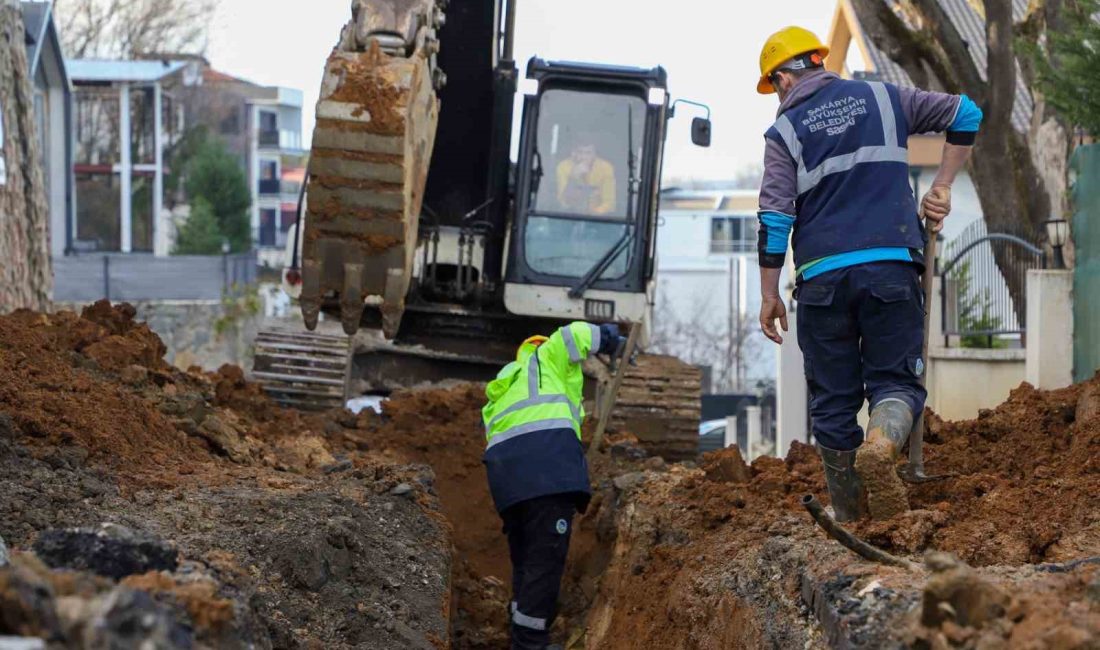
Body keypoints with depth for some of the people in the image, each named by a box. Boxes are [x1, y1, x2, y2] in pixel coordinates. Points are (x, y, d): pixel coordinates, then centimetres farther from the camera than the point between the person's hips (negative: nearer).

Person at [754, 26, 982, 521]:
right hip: (892, 266, 1)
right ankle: (883, 440, -30)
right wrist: (942, 188, 17)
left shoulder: (785, 131, 5)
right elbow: (965, 114, 15)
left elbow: (774, 220, -2)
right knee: (896, 379, 4)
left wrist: (769, 296, 4)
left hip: (822, 275, -1)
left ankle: (852, 518, 11)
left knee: (833, 398, 9)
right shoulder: (881, 99, 12)